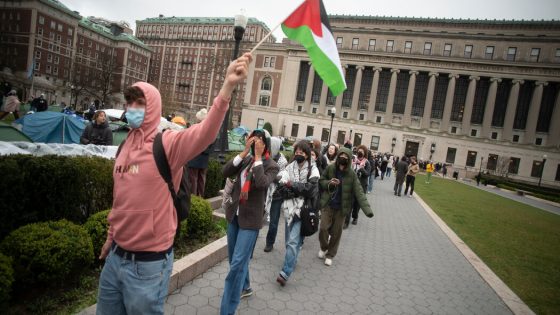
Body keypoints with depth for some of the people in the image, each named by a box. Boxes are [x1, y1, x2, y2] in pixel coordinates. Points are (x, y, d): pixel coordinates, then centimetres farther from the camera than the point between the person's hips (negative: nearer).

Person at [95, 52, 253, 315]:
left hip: (148, 264, -6)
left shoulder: (166, 144, -16)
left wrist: (227, 87, -50)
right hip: (116, 256, 7)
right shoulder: (126, 146, 5)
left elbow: (204, 134, -37)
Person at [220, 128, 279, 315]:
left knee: (238, 263, -7)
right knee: (235, 259, 20)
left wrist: (258, 157, -20)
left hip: (250, 218, -6)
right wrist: (245, 152, -13)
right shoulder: (246, 159, 3)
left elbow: (261, 183, -28)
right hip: (234, 214, 6)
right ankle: (244, 287, 46)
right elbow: (225, 172, -9)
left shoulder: (271, 166, -9)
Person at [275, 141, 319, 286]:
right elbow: (282, 182, -5)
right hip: (290, 207, 4)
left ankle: (285, 273, -7)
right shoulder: (290, 167, 7)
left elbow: (311, 187, -14)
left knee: (293, 241, -11)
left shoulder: (312, 169, -2)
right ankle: (292, 261, 40)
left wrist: (291, 184, -13)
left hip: (303, 209, -4)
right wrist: (299, 188, -19)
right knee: (290, 239, 17)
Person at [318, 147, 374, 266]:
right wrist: (329, 183, -17)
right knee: (323, 228, -2)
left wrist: (367, 209, -27)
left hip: (341, 207, 0)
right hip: (327, 204, 0)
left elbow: (359, 192, -15)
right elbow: (321, 181, 7)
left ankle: (330, 255, 30)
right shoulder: (330, 168, -7)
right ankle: (324, 247, 30)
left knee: (336, 232, 9)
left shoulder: (352, 174, -10)